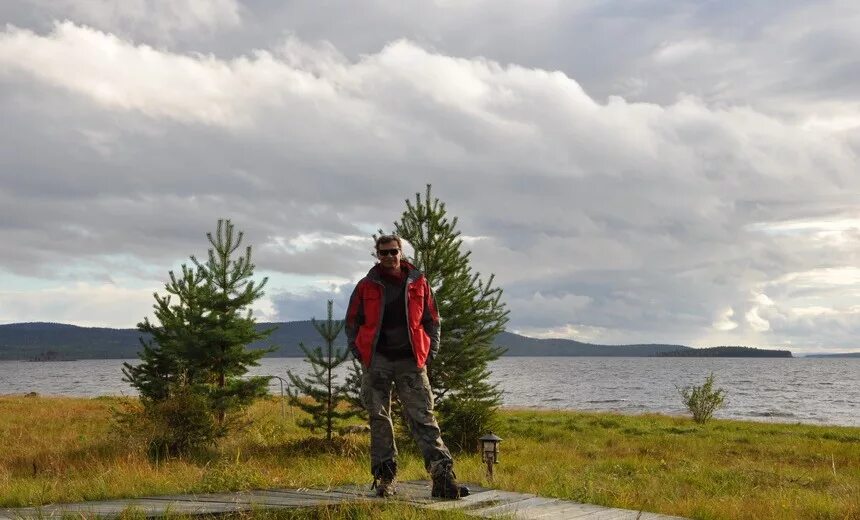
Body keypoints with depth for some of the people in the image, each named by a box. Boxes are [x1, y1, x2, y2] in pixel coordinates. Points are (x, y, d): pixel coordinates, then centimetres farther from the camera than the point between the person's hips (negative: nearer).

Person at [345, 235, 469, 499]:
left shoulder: (418, 283, 9)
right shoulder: (366, 286, 8)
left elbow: (432, 320, 14)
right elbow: (352, 322, 13)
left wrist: (430, 353, 3)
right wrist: (359, 353, 2)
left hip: (410, 361, 0)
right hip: (376, 361, 1)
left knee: (423, 418, -6)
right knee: (379, 419, 2)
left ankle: (443, 477, -10)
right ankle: (385, 477, 10)